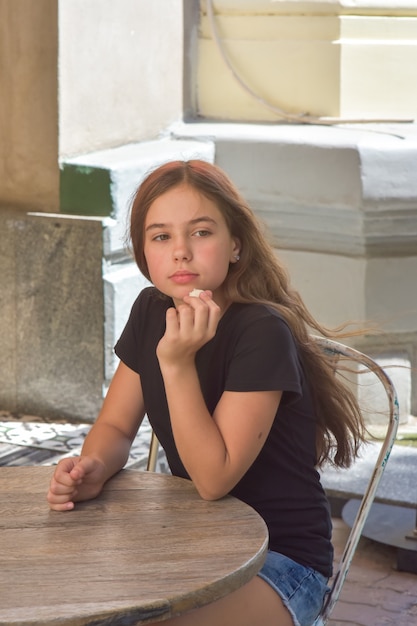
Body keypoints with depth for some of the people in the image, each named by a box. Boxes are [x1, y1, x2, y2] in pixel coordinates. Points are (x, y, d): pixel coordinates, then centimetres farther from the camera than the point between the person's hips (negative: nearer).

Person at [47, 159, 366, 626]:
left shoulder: (262, 333, -22)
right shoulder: (151, 311, 0)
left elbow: (214, 478, -24)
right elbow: (115, 426, 7)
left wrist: (177, 364, -32)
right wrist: (93, 467, -16)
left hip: (280, 557, -7)